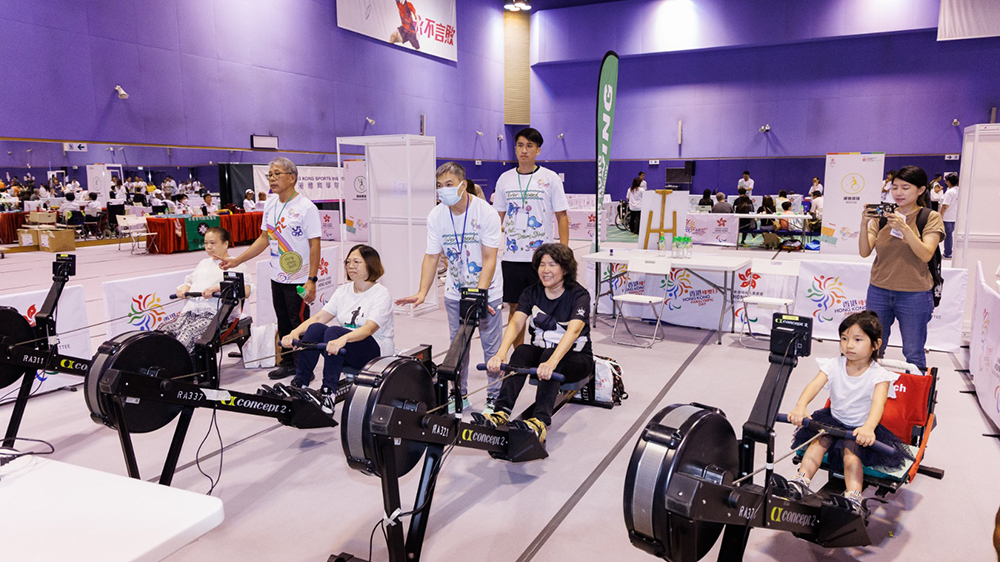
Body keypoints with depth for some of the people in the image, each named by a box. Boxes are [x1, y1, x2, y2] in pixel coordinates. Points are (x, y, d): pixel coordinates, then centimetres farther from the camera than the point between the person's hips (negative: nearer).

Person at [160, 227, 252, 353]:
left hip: (215, 314, -6)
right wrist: (183, 288, 12)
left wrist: (218, 288, -19)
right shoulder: (203, 263, 33)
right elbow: (188, 281, 37)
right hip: (189, 312, 6)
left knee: (188, 335, -34)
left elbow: (246, 291, -7)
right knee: (161, 333, -22)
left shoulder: (237, 266, 9)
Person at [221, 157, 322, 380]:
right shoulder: (270, 205, 10)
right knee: (283, 323, 16)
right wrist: (237, 260, 12)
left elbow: (314, 245, -15)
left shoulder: (306, 207, -13)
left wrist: (312, 280, -19)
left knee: (299, 324, -2)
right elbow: (264, 239, 16)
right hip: (277, 277, 8)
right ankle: (288, 362, 30)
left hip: (299, 280, -7)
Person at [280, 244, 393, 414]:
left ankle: (328, 393, -32)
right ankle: (298, 385, -20)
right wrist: (295, 332, -17)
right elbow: (319, 317, 1)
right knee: (315, 329, -21)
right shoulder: (344, 290, 11)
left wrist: (342, 339, -43)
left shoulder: (381, 294, -9)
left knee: (334, 331, -31)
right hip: (345, 348, 6)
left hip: (376, 351, -6)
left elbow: (369, 328, -25)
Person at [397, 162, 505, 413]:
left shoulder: (485, 212, -18)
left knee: (491, 345, 1)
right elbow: (431, 257, -6)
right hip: (455, 291, 4)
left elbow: (489, 259, -20)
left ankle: (495, 395, 17)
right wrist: (422, 293, -18)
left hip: (487, 290, -4)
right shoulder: (436, 216, -7)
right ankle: (460, 395, 25)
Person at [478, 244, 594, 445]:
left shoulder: (579, 295, -12)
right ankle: (502, 412, -41)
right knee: (522, 351, -28)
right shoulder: (532, 293, 0)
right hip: (542, 352, 4)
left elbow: (573, 330, -30)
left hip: (576, 359, -3)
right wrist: (501, 353, -37)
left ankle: (541, 421, -50)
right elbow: (516, 322, -16)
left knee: (549, 354, -35)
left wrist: (551, 362, -48)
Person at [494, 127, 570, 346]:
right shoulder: (505, 178, 8)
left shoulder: (550, 178, 0)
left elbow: (562, 217, 0)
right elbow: (498, 217, 14)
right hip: (512, 256, 3)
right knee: (516, 308, 9)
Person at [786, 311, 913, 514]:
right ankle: (801, 482, -30)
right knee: (820, 440, -22)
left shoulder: (878, 375, -15)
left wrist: (868, 427, -55)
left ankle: (853, 496, -36)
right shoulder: (834, 365, -7)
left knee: (850, 450, -27)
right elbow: (814, 385, -24)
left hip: (861, 427, -3)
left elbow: (878, 403, -34)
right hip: (834, 419, 3)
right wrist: (801, 406, -46)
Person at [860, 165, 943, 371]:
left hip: (914, 294, -2)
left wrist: (904, 228, -23)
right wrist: (864, 224, -16)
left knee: (913, 354, 7)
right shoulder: (882, 216, 6)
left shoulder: (931, 218, 0)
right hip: (879, 291, 2)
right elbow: (865, 252, -2)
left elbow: (926, 255, -13)